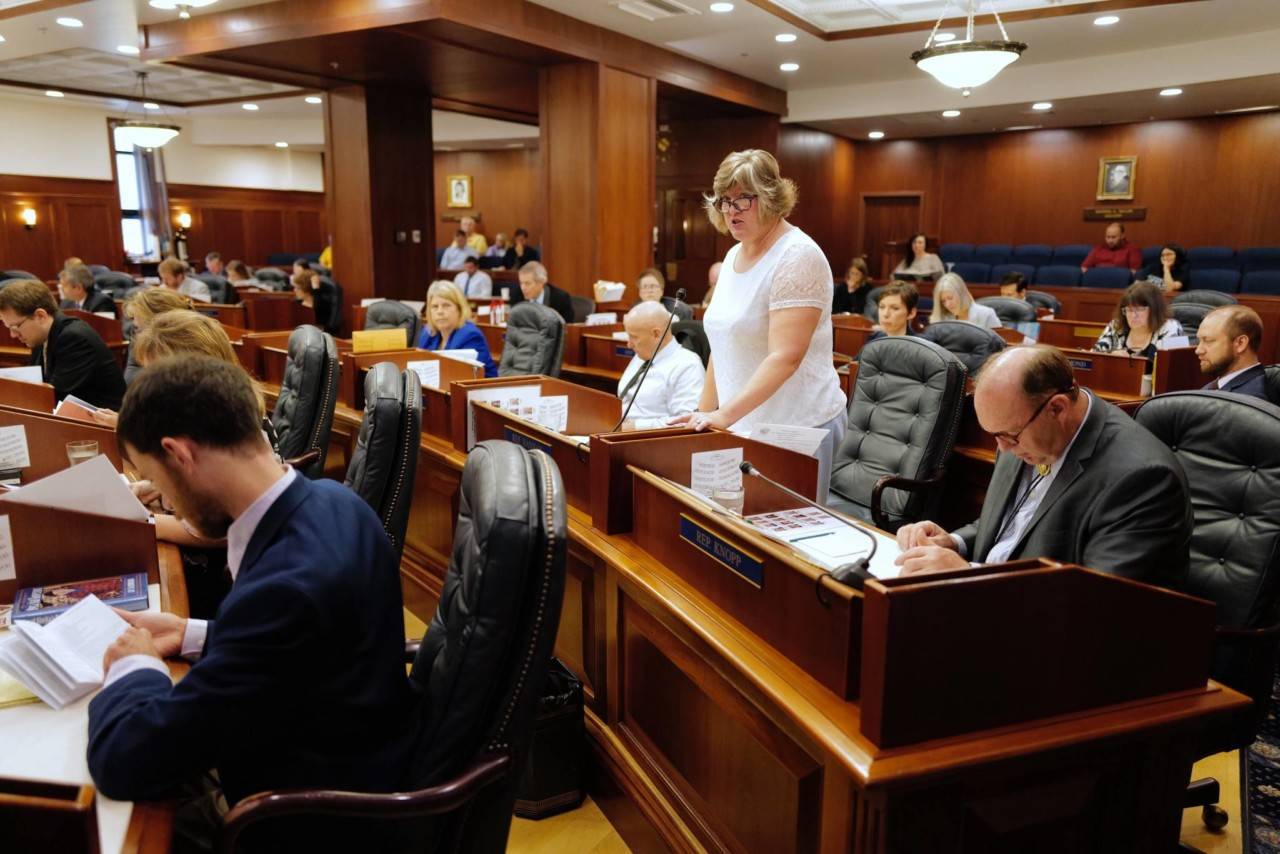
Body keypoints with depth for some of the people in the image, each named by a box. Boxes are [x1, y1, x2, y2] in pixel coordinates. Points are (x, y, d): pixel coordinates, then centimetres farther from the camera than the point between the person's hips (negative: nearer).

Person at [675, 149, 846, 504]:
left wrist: (724, 414, -28)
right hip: (745, 425, 8)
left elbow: (785, 357, -23)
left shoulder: (797, 257, -14)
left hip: (797, 429, -7)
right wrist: (703, 413, 12)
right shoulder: (734, 255, 11)